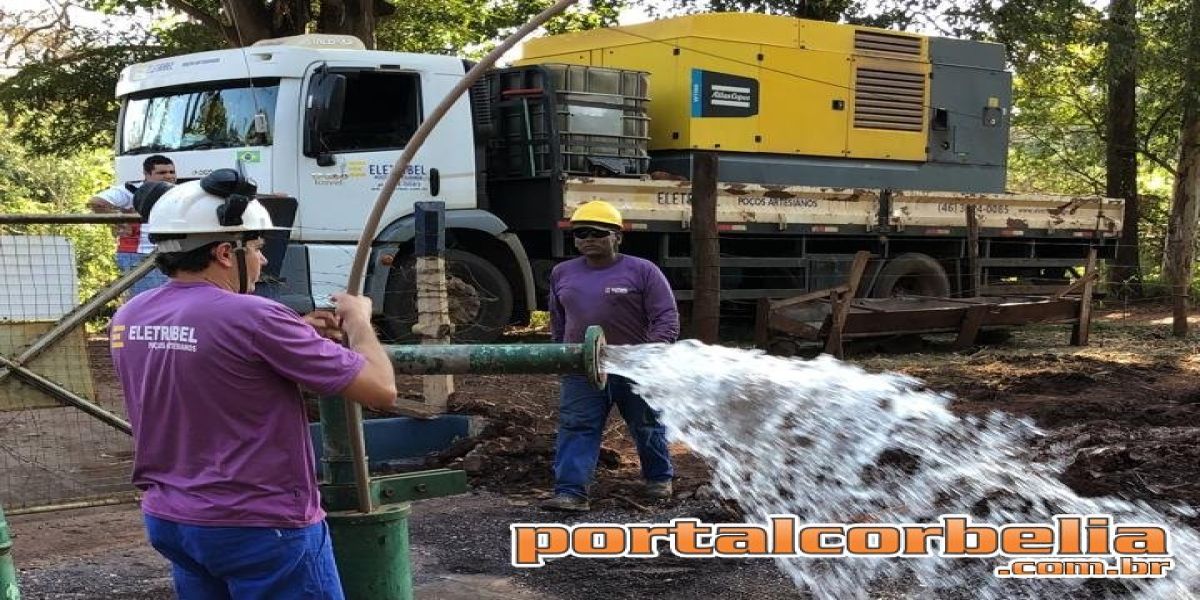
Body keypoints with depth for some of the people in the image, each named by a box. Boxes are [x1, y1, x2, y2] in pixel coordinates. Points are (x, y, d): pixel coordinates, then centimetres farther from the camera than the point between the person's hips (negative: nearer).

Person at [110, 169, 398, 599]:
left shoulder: (128, 319, 1)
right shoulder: (252, 318, -22)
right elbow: (381, 391, -18)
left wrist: (296, 335, 16)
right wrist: (358, 321, 0)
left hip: (167, 520, 8)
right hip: (261, 529, -7)